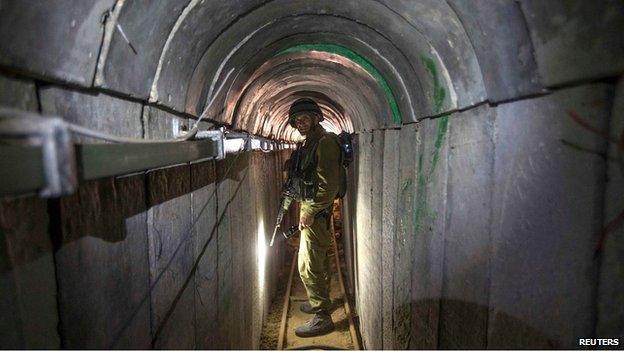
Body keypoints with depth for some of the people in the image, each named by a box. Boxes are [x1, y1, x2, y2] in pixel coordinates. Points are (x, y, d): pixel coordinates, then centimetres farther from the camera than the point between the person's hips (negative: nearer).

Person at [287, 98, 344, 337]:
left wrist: (310, 213, -20)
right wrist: (304, 209, 11)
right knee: (319, 260, 22)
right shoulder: (308, 143, 12)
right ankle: (319, 301, 38)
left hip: (317, 212, -10)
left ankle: (322, 318, 5)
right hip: (310, 209, 10)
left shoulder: (325, 142, -18)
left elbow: (329, 185, -24)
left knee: (308, 266, -6)